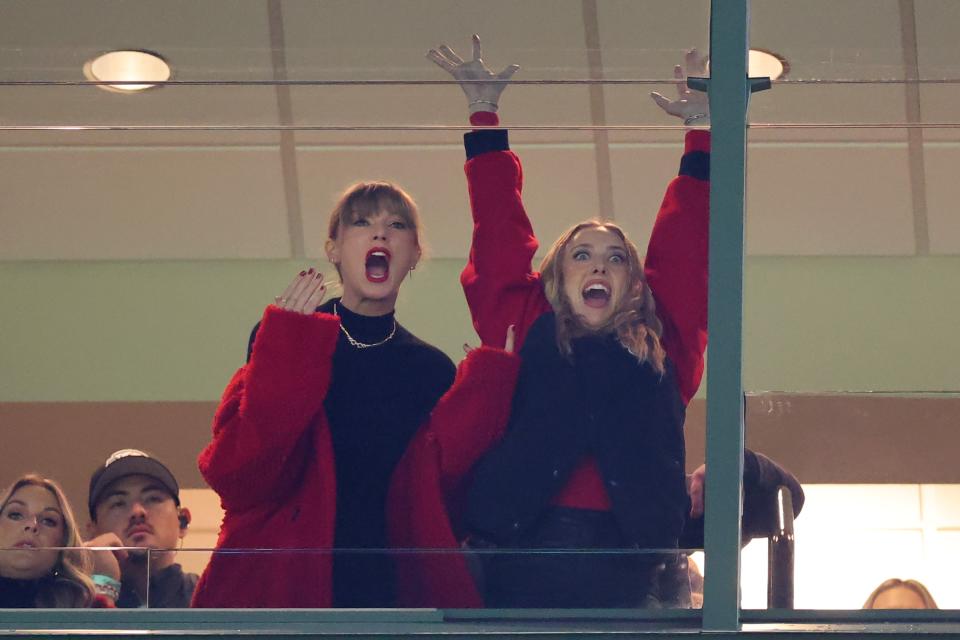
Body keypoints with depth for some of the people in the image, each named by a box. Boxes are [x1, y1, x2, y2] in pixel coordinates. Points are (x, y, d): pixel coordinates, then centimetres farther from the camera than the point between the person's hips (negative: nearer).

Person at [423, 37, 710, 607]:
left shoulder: (663, 347, 20)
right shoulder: (527, 332, 18)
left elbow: (684, 250, 22)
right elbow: (500, 235, 19)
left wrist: (700, 135, 23)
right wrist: (484, 116, 21)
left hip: (627, 563, 1)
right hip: (522, 557, -1)